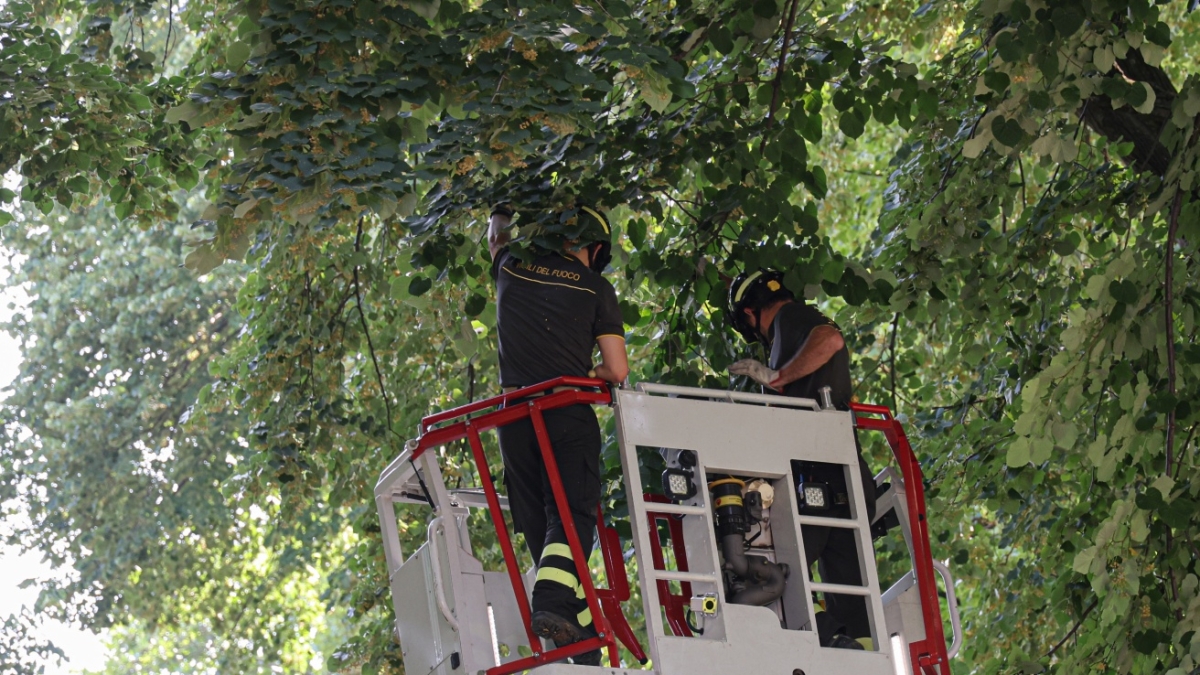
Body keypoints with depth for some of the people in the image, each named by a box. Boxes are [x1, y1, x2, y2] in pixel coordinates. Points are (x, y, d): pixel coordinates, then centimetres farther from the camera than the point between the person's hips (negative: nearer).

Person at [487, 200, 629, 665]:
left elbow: (498, 229, 35)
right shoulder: (595, 288, 4)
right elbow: (617, 370, 1)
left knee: (537, 522, 8)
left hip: (515, 414, 3)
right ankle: (554, 598, -33)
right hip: (569, 416, -3)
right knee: (573, 514, -8)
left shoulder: (512, 267, 11)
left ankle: (582, 627, 5)